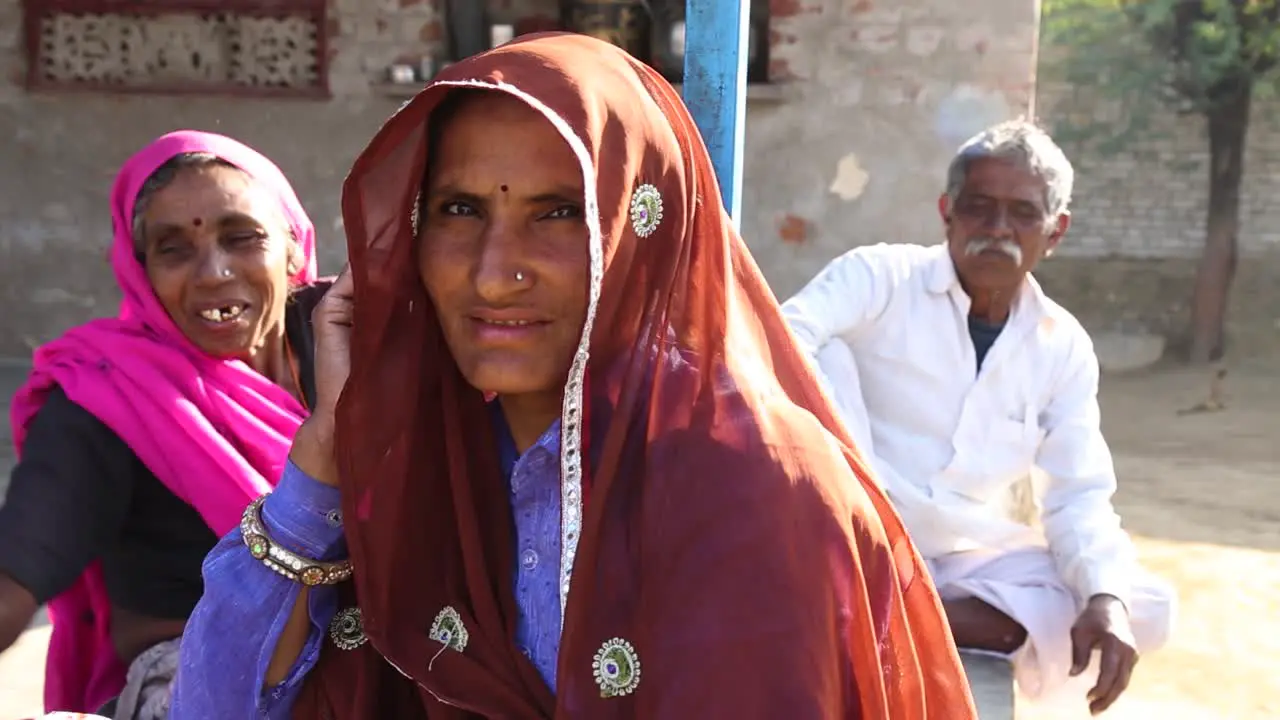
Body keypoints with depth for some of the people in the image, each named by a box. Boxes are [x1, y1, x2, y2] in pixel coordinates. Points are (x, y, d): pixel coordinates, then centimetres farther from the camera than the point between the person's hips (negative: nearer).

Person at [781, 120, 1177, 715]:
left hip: (971, 562, 4)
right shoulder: (879, 276, -6)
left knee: (1145, 610, -16)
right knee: (825, 351, -22)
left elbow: (1079, 495, 2)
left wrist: (1107, 598, -18)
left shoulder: (1064, 347, 6)